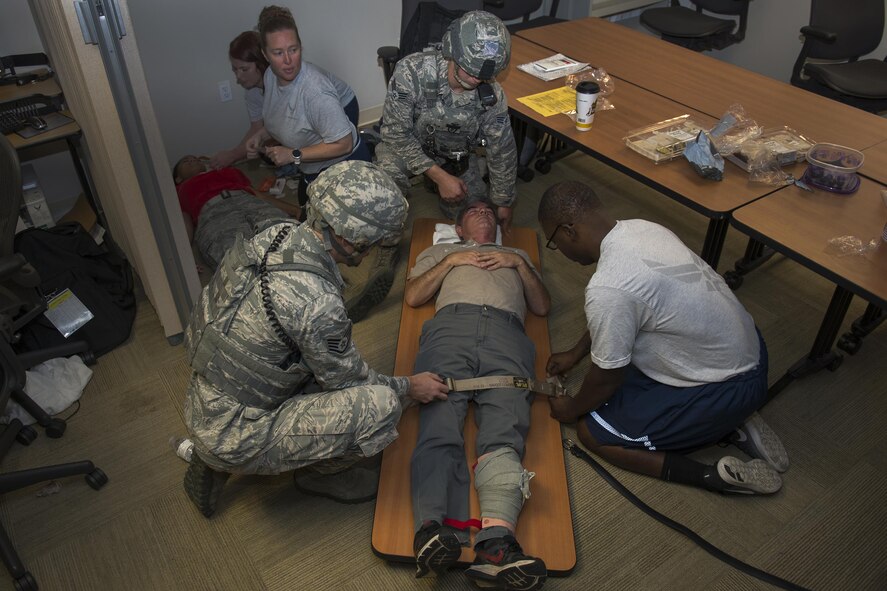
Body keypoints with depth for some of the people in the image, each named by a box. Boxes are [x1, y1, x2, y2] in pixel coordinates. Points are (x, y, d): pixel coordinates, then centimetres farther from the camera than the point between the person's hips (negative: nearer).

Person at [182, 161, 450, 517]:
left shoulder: (276, 233, -7)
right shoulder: (317, 303, -30)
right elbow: (346, 380, -12)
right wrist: (409, 388, 3)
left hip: (200, 409, 9)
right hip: (234, 440, -9)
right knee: (381, 405, -18)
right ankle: (322, 474, 15)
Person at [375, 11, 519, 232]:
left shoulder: (492, 96, -23)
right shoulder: (412, 71, -34)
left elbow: (503, 150, -9)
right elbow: (396, 132, -27)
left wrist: (504, 204, -1)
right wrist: (440, 176, -29)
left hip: (455, 155, 3)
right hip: (405, 144, -3)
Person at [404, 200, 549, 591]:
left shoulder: (517, 256, 42)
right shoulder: (439, 251, 38)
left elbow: (542, 306, 28)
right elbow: (412, 296, 22)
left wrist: (519, 263, 15)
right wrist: (451, 261, 13)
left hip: (507, 332, 1)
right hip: (450, 326, 0)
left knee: (504, 431, -27)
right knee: (439, 426, -27)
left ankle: (496, 547, -46)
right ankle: (432, 530, -46)